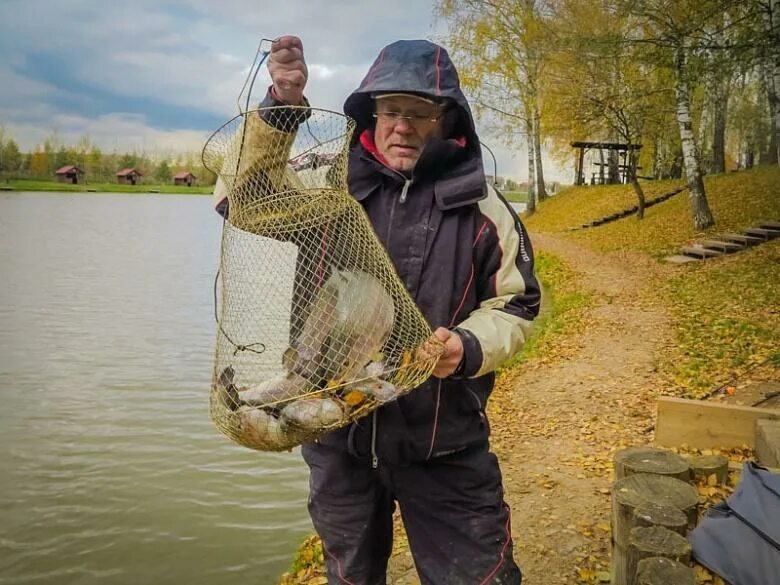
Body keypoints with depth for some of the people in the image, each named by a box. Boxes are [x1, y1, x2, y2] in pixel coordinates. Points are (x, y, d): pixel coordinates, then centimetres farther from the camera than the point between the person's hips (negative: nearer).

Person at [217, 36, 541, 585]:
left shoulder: (481, 208, -4)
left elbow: (515, 305, 2)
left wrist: (469, 347, -19)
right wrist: (280, 108, -17)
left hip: (444, 444, -1)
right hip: (338, 436, 2)